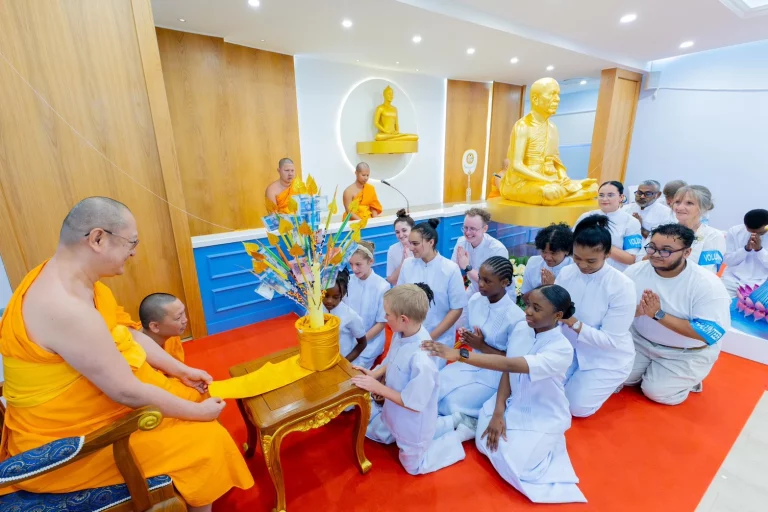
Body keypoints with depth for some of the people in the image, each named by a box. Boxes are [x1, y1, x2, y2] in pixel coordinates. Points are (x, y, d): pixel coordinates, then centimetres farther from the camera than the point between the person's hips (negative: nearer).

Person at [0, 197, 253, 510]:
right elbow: (128, 393, -29)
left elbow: (128, 332, 5)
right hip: (72, 437, -9)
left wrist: (182, 371, 2)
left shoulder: (71, 277, -3)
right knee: (203, 438, -8)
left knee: (193, 395, 12)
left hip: (92, 400, 9)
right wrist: (197, 412, -16)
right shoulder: (65, 307, -34)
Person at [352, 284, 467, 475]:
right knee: (374, 432, 31)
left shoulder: (421, 361, -42)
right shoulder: (401, 334, -18)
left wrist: (378, 387, -25)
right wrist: (374, 374, -13)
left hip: (413, 422, -7)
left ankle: (460, 432, 26)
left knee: (413, 466, 19)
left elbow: (414, 404, -29)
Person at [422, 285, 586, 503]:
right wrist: (498, 413, -15)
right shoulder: (521, 328, -11)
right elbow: (507, 372, -6)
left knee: (512, 464, -10)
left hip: (544, 416, -4)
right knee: (485, 443, -5)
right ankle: (521, 440, 21)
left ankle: (549, 443, 16)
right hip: (514, 403, 5)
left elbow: (510, 365, -43)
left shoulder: (562, 349, -30)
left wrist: (458, 354, -50)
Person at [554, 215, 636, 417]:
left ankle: (611, 382, 23)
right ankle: (586, 379, 27)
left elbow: (610, 340, -24)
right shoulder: (566, 273, -12)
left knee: (577, 407, -6)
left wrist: (572, 322, -34)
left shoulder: (622, 286, -24)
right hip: (571, 349, 4)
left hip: (607, 358, -4)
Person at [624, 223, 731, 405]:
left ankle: (688, 379, 21)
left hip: (687, 354, -3)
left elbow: (709, 334, -26)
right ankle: (652, 369, 23)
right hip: (641, 341, 3)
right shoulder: (635, 271, -14)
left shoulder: (708, 285, -23)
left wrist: (659, 314, -33)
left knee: (656, 391, -8)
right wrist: (637, 311, -32)